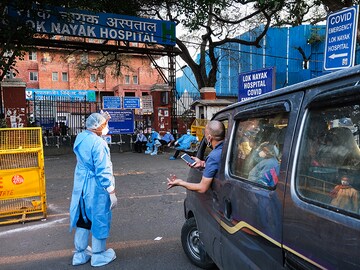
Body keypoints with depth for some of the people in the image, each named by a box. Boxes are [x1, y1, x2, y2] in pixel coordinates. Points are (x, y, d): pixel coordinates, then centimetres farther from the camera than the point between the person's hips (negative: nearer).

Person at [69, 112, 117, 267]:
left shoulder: (80, 138, 3)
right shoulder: (98, 142, -22)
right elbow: (103, 170, -23)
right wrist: (112, 192, -18)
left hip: (81, 185, 8)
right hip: (96, 188, -8)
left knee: (83, 218, 19)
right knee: (98, 219, 8)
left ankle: (80, 254, 32)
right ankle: (99, 256, 23)